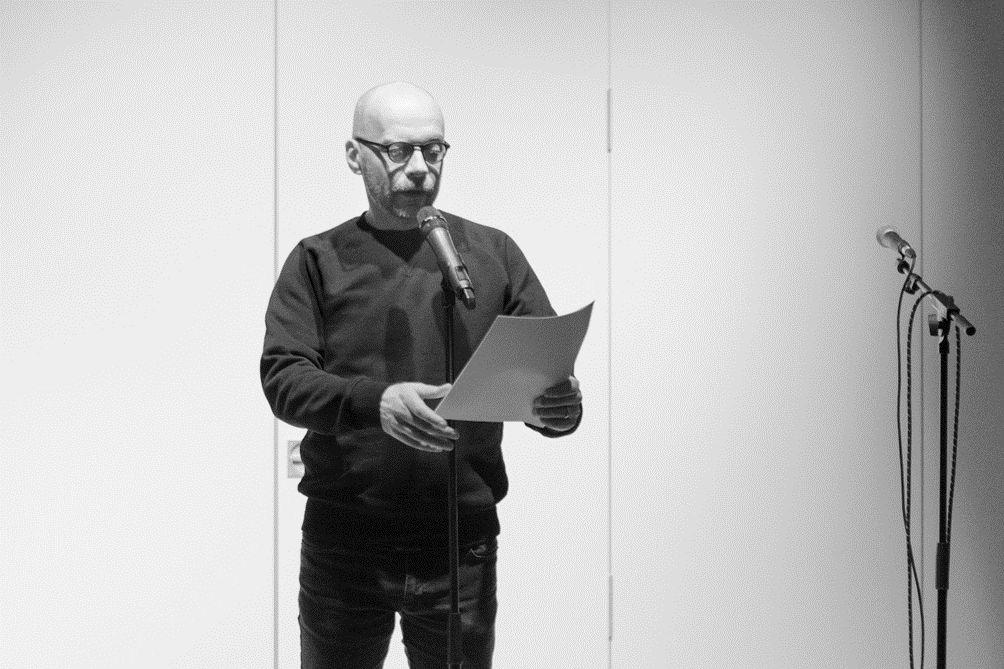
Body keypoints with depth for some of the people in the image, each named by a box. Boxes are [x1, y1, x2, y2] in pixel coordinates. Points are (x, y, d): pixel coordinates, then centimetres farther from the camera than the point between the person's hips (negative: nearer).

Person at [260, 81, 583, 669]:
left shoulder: (493, 254, 8)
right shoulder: (319, 261, 5)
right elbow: (283, 378, -7)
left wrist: (561, 407, -20)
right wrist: (374, 400, -26)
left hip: (462, 546, 1)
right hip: (344, 547, 0)